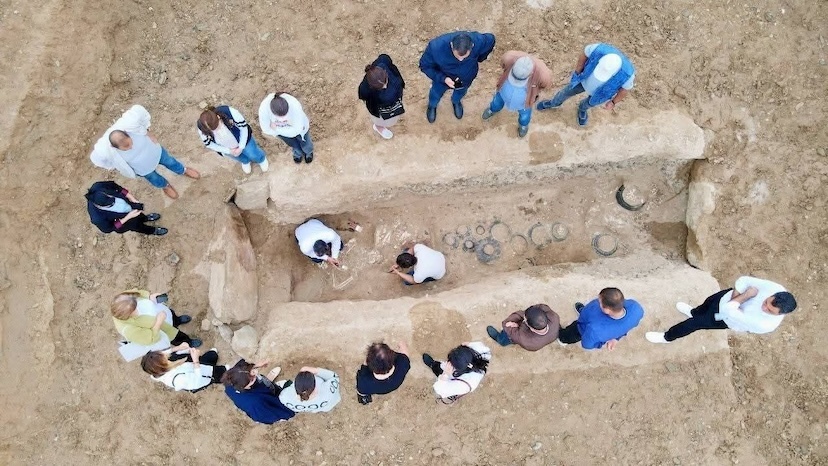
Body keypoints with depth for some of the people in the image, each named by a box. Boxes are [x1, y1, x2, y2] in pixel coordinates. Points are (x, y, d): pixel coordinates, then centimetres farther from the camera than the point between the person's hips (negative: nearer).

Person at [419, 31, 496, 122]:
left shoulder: (479, 41, -38)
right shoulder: (436, 46, -42)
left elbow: (491, 40, -13)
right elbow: (424, 66, -24)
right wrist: (443, 79, -35)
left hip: (466, 77, 1)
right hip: (443, 77, -1)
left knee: (461, 91, 33)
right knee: (436, 92, 30)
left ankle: (456, 102, 70)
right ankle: (432, 106, 66)